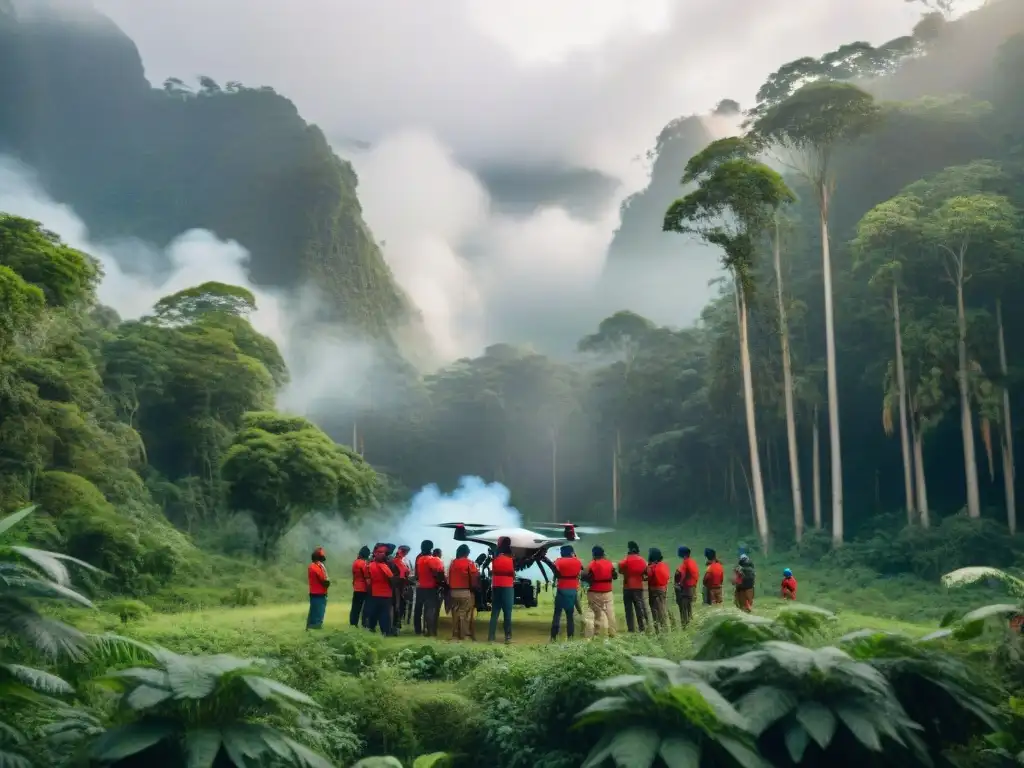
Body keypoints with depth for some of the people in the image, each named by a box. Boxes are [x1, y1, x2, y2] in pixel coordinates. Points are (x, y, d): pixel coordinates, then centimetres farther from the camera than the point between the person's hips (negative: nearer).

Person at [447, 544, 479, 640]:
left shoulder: (453, 563, 10)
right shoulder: (469, 563, -7)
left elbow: (449, 577, 13)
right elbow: (475, 577, -10)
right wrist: (476, 588, 1)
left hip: (454, 592, 6)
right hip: (466, 592, -6)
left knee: (455, 613, 11)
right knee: (465, 614, -3)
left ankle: (455, 635, 14)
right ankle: (465, 635, -3)